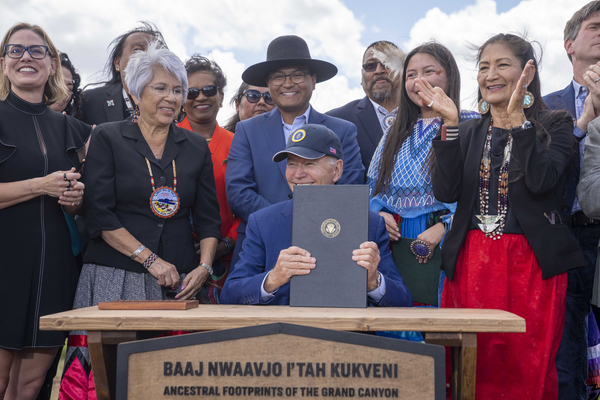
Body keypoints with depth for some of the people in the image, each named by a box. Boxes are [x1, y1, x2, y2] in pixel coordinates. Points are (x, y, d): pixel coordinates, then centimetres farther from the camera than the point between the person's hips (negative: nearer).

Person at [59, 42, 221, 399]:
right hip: (116, 277, -2)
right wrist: (151, 260, -10)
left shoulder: (197, 147, 13)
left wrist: (204, 266, -5)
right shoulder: (108, 138, 3)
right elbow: (100, 215, -4)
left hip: (180, 282, 3)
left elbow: (209, 218, 12)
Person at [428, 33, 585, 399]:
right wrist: (450, 124, -8)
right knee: (474, 370, 4)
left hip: (531, 264, -3)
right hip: (471, 262, 3)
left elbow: (540, 181, -16)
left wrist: (517, 119, -17)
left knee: (529, 369, -1)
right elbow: (446, 192, -3)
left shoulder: (555, 126, 3)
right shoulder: (469, 132, 12)